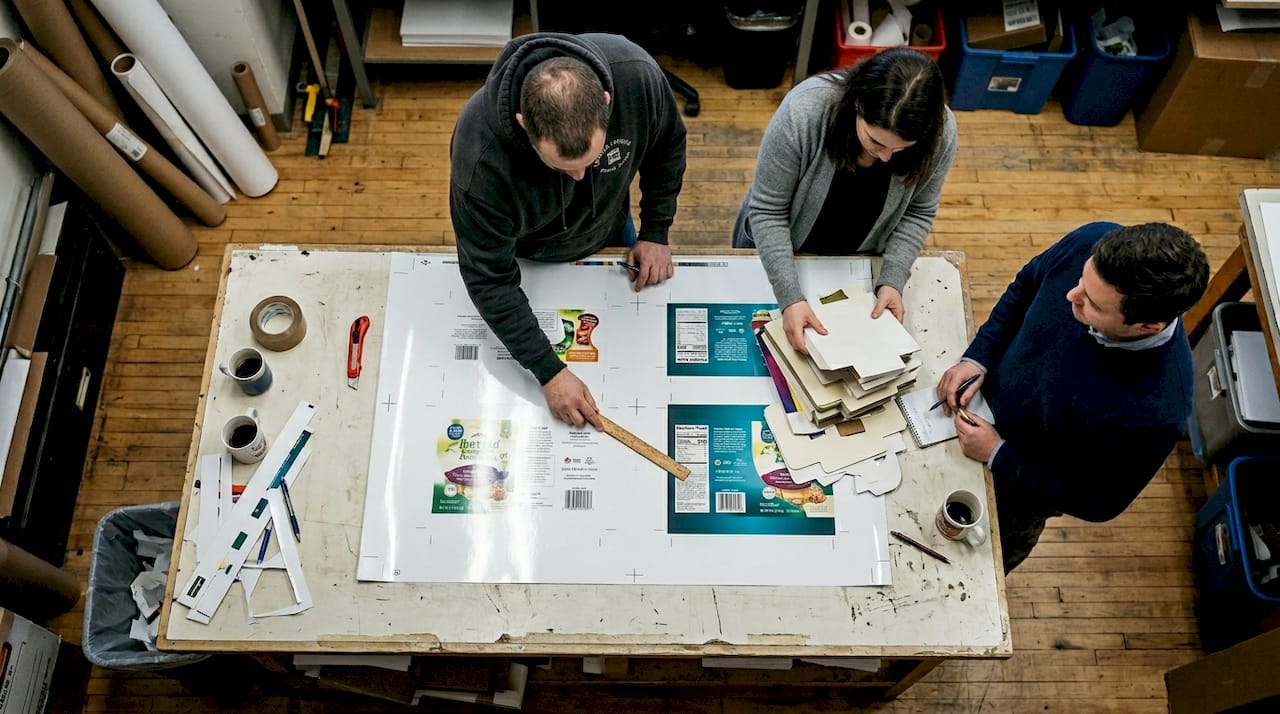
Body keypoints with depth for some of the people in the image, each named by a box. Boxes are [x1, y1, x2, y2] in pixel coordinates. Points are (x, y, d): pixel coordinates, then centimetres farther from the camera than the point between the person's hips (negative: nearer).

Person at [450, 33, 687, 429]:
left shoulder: (637, 76, -38)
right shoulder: (479, 154, -44)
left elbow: (668, 145, -13)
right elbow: (490, 279, -34)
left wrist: (655, 233, -11)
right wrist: (550, 372, -36)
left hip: (610, 229, 3)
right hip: (525, 255, -2)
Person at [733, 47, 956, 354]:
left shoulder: (941, 133, -30)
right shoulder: (803, 111, -38)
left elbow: (918, 212, -12)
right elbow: (768, 211, -29)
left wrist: (892, 280, -24)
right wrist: (790, 299, -36)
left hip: (859, 261, 2)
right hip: (774, 243, -2)